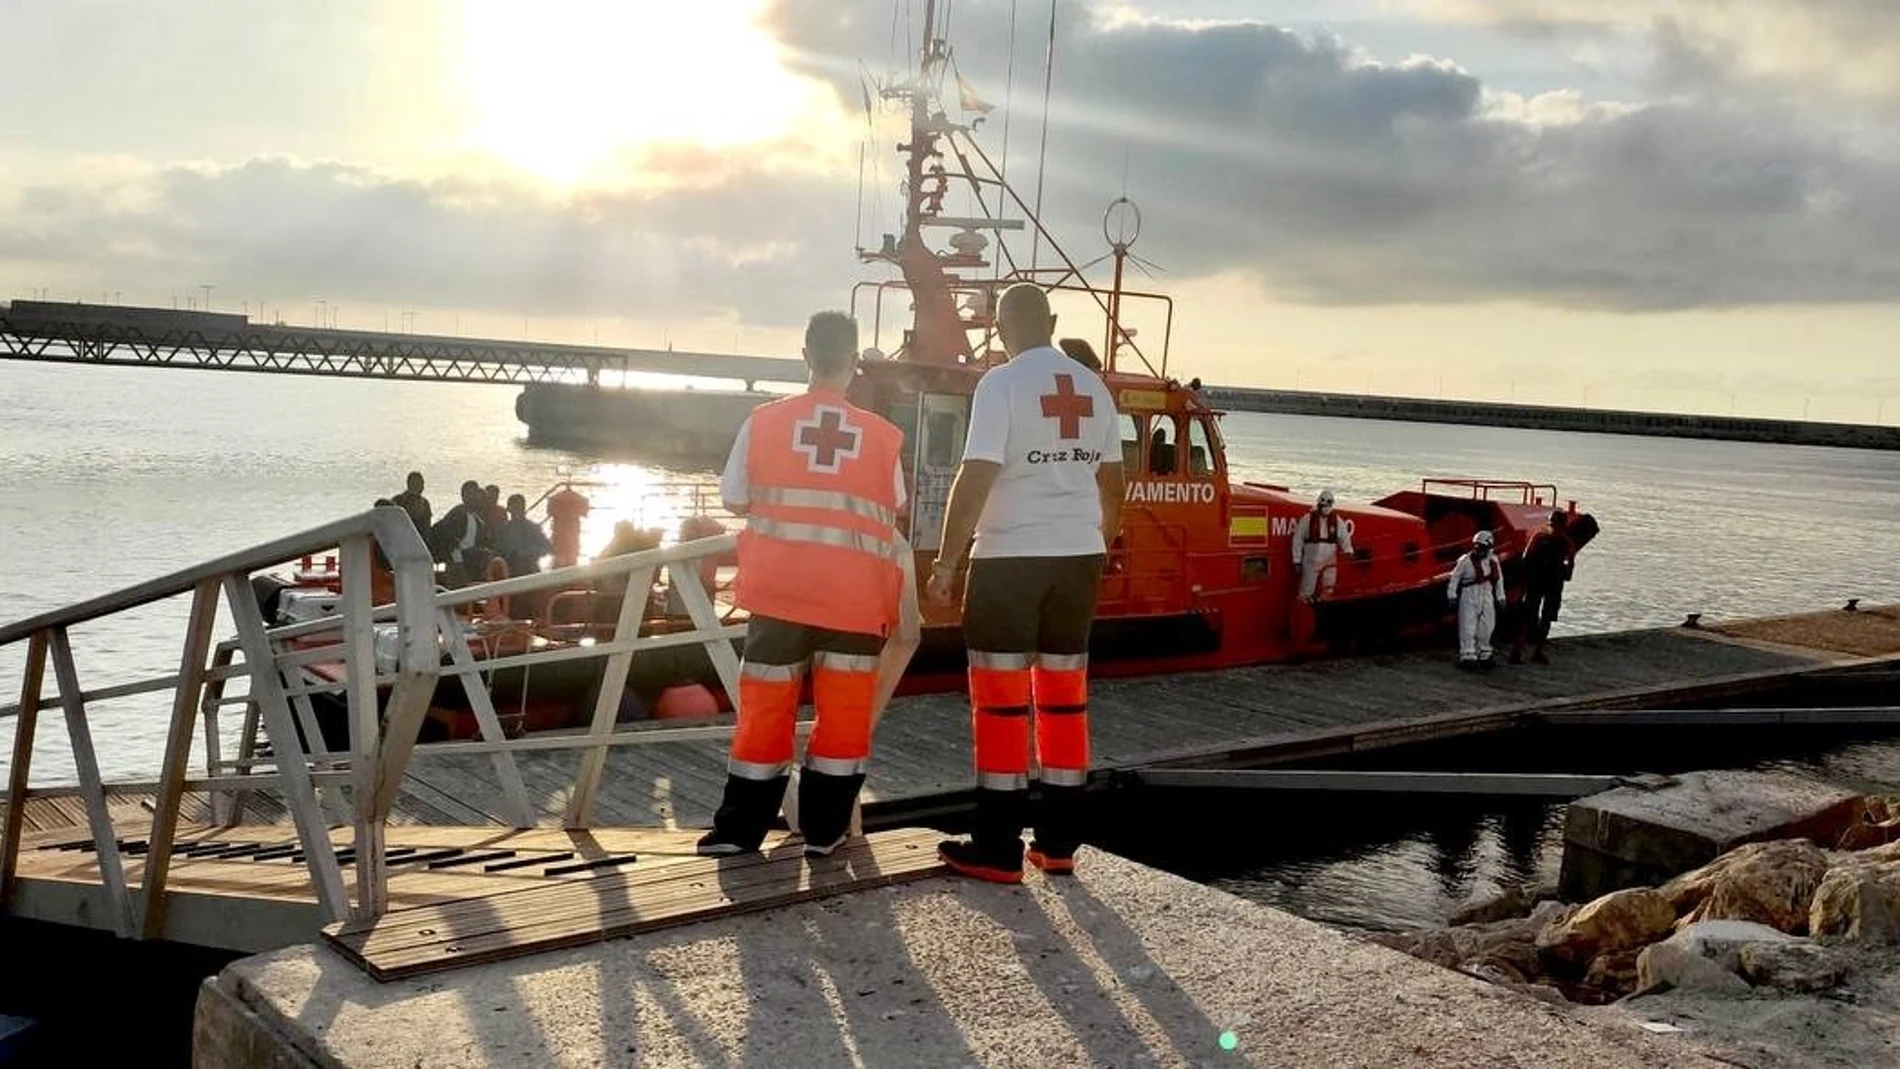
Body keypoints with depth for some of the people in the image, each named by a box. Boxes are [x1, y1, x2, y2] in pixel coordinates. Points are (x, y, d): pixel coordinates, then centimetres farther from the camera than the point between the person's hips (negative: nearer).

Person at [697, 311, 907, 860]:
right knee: (845, 713, 11)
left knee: (765, 709, 10)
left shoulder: (763, 422, -4)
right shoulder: (883, 434, -3)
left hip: (779, 590, 1)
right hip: (855, 598, 0)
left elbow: (734, 499, 3)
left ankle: (739, 829, 16)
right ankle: (824, 829, 16)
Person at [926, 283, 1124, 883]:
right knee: (1066, 698, 11)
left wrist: (945, 562, -12)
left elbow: (976, 478, -15)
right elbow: (1111, 480, 16)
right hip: (1079, 557, 6)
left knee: (1001, 700, 0)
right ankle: (1058, 843, 16)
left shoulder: (1001, 383, -9)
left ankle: (998, 849, 3)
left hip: (1011, 557, -6)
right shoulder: (1094, 389, 9)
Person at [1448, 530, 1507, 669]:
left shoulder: (1493, 561, 3)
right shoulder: (1466, 561, -10)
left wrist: (1501, 599, 13)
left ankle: (1484, 656, 25)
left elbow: (1499, 580, 13)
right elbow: (1455, 578, -4)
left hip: (1487, 598, 4)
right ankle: (1467, 656, -3)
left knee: (1486, 629, 12)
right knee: (1468, 628, -7)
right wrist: (1452, 596, -6)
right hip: (1469, 597, -4)